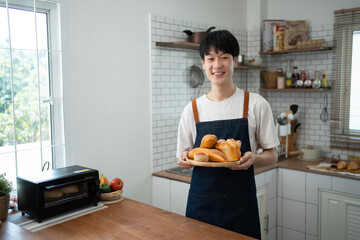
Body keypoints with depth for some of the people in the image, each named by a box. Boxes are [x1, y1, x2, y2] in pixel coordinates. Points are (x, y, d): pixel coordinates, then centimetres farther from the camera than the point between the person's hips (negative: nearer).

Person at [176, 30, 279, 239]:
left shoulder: (256, 104, -3)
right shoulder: (192, 109, 2)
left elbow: (272, 155, 2)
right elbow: (185, 159, 11)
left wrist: (253, 158, -19)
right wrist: (184, 159, -12)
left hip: (241, 204, -1)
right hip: (201, 203, 2)